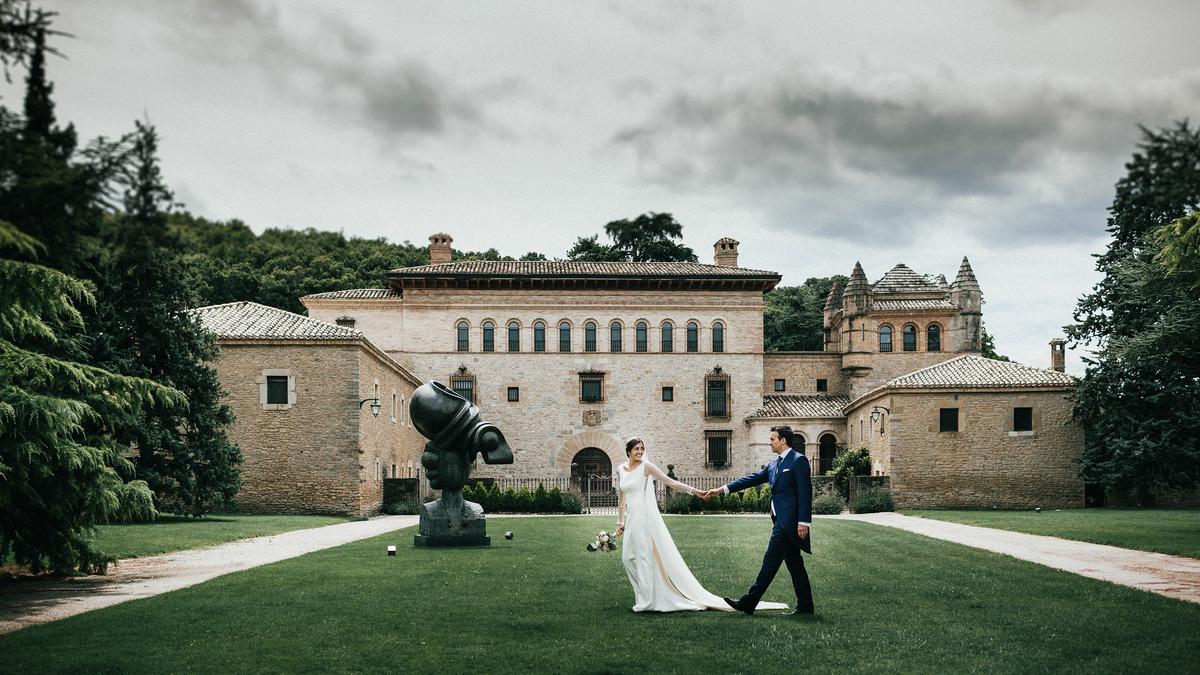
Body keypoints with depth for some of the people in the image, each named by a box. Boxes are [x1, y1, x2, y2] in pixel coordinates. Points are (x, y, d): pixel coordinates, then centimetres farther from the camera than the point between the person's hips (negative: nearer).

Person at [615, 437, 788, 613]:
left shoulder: (646, 466, -5)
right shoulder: (621, 469, 12)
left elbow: (670, 481, -5)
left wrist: (693, 490, -12)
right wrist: (620, 522, 20)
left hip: (645, 518, -6)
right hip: (632, 520, 6)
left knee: (645, 557, -4)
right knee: (628, 557, 6)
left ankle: (646, 600, 2)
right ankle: (644, 593, 20)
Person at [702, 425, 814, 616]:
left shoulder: (798, 461, -8)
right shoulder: (774, 464, 18)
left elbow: (805, 493, -14)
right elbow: (752, 479, 16)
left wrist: (803, 521, -19)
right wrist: (722, 490, 10)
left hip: (789, 521, -9)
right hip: (782, 521, 9)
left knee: (770, 561, -6)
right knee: (794, 565, 10)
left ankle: (749, 602, -4)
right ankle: (805, 606, 13)